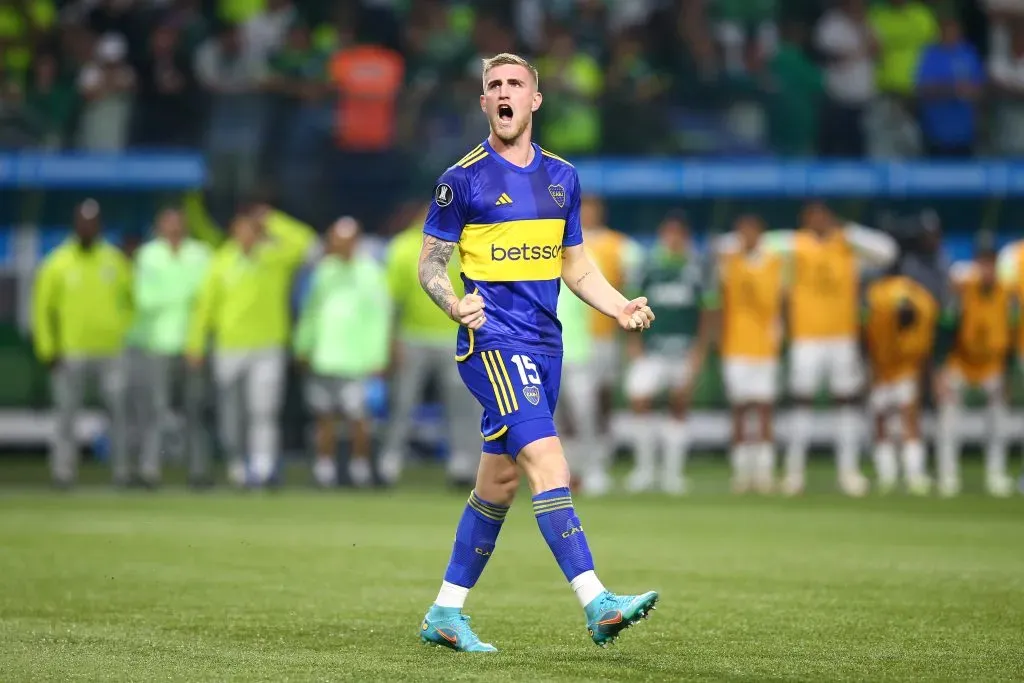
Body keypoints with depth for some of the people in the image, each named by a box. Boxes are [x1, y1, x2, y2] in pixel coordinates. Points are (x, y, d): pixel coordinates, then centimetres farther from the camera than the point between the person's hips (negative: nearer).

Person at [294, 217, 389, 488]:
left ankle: (360, 466, 5)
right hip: (323, 360, 4)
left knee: (358, 417, -6)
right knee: (326, 417, 5)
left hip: (355, 361, -4)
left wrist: (376, 356, -8)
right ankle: (325, 467, 10)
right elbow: (311, 310, 19)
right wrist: (303, 345, 13)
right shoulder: (324, 270, 13)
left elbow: (379, 316, -3)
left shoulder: (369, 271, -1)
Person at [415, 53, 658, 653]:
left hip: (545, 344, 6)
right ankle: (597, 604, -27)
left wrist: (621, 308, 5)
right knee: (546, 460, -20)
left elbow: (575, 266, 21)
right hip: (494, 340, -6)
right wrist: (455, 304, -21)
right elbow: (430, 263, 0)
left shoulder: (562, 176, 14)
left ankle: (446, 614, 20)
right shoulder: (463, 178, -3)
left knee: (500, 481, 9)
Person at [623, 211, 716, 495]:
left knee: (678, 408, 5)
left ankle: (673, 472, 14)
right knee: (639, 400, -13)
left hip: (685, 349, 0)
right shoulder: (649, 267, 1)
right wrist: (634, 342, -1)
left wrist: (700, 349, -2)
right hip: (651, 349, 0)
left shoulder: (696, 269, 1)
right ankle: (645, 467, 1)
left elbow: (707, 311, 4)